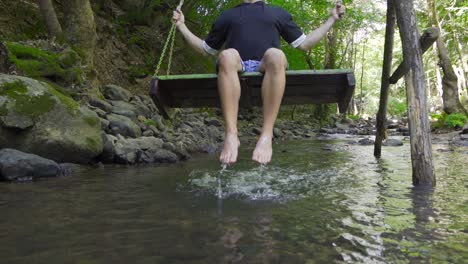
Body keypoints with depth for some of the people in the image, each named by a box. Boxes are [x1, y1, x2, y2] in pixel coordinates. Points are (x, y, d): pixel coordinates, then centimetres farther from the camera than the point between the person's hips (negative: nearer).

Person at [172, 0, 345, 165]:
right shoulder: (227, 15, 32)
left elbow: (304, 44, 29)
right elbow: (206, 49, 35)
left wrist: (332, 19, 27)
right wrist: (181, 26, 30)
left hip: (267, 68, 0)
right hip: (237, 68, 0)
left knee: (276, 55, -35)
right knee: (227, 55, -35)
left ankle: (266, 136, -42)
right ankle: (231, 136, -42)